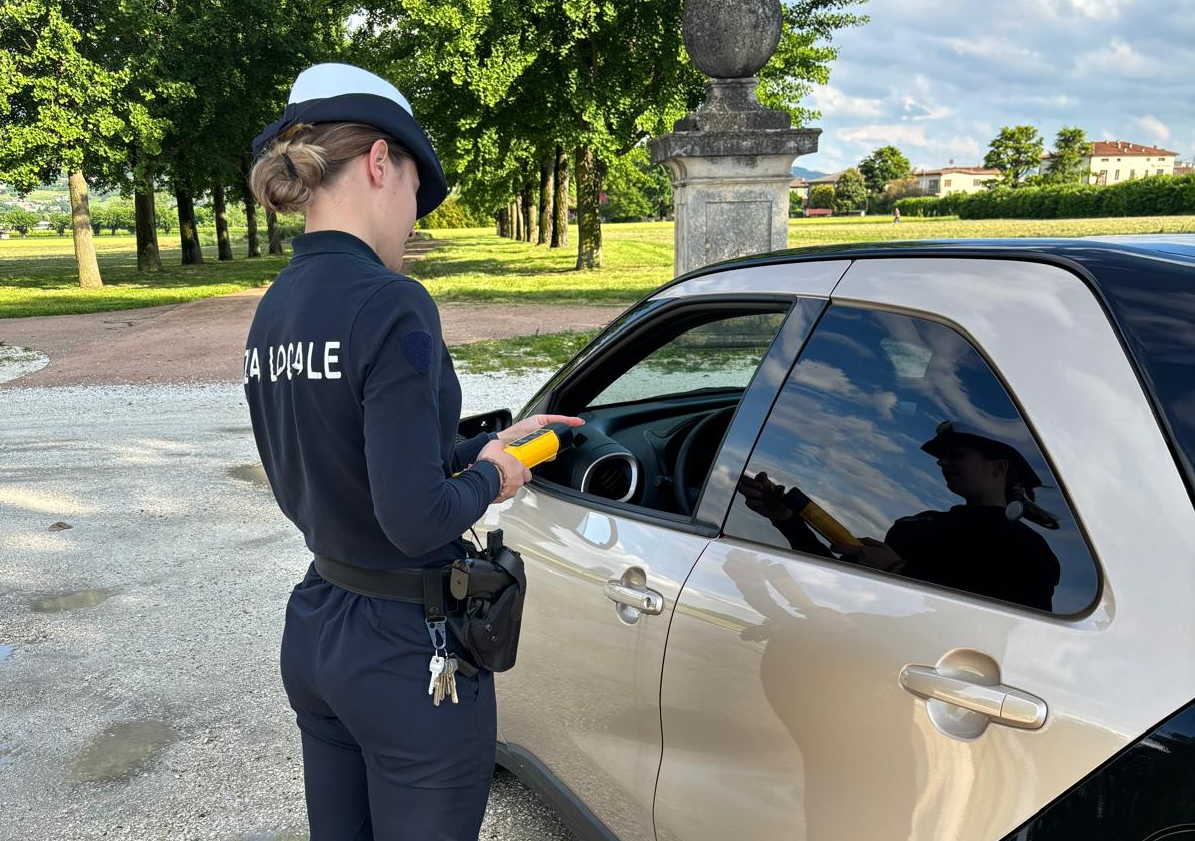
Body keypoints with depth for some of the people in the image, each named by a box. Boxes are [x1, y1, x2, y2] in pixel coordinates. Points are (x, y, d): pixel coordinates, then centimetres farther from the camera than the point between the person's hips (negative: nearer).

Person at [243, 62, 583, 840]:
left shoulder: (271, 316, 3)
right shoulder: (391, 307, -23)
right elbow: (417, 518, -27)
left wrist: (486, 444, 11)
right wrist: (487, 479, -7)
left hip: (312, 632, 8)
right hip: (406, 652, -8)